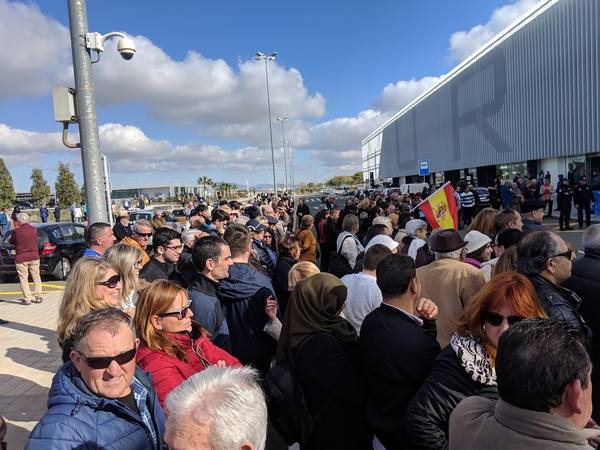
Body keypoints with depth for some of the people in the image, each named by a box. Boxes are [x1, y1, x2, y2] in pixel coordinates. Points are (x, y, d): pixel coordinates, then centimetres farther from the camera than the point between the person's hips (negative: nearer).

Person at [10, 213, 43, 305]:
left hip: (21, 258, -4)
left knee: (23, 279, 5)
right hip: (34, 256, 4)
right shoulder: (34, 229, 1)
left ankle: (27, 298, 5)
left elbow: (11, 241, 3)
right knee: (36, 276, 13)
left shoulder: (17, 231, -12)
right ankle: (38, 296, 16)